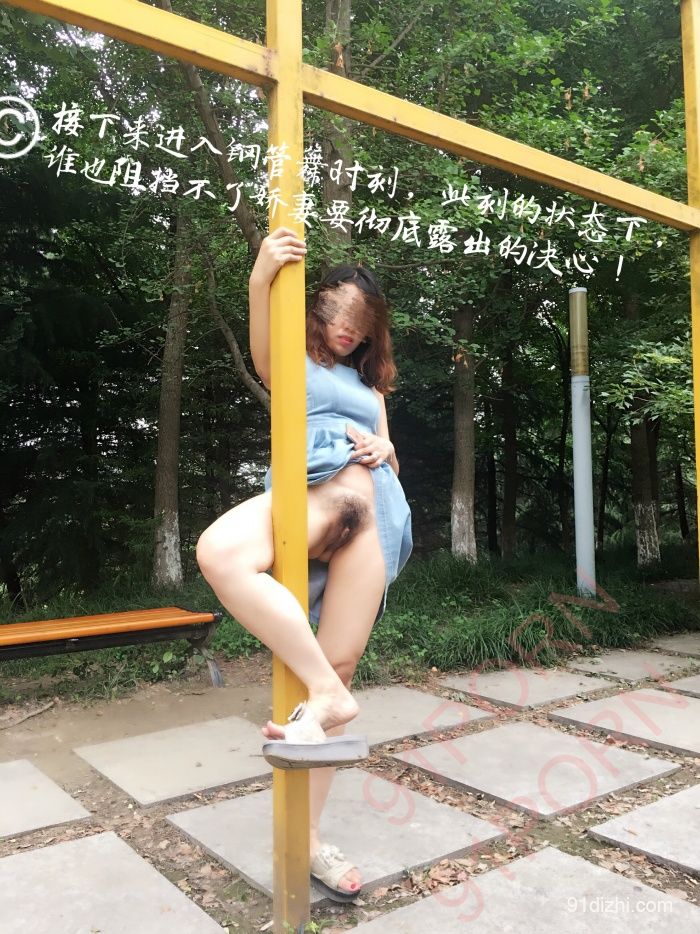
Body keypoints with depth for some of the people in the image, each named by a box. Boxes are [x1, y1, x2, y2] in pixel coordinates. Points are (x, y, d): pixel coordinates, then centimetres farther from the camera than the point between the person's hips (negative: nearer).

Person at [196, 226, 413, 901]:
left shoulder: (371, 382, 37)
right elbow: (263, 359, -3)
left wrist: (383, 453, 4)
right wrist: (262, 280, -20)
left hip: (372, 501, 3)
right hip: (309, 486, -3)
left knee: (340, 664, -12)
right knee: (220, 552, -37)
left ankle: (305, 836, -2)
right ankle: (328, 693, -30)